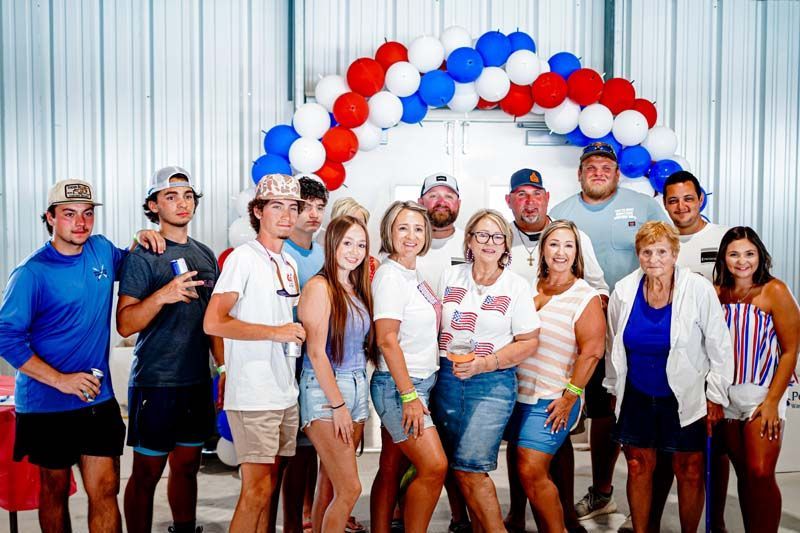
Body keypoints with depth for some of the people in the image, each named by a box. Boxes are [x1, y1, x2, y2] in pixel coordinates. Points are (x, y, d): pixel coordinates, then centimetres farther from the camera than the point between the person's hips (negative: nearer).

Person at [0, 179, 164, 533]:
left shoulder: (101, 249, 4)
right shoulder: (32, 273, -12)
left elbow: (126, 265, 27)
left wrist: (140, 240, 5)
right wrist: (59, 380, -18)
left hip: (98, 398, 4)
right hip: (46, 404, -3)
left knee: (104, 490, 1)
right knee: (55, 490, 14)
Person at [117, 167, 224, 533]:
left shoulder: (206, 256, 10)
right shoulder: (142, 256, -8)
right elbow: (124, 324, -14)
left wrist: (225, 367, 13)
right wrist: (163, 295, -29)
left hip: (197, 381, 6)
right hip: (155, 382, -5)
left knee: (187, 467, 16)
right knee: (147, 473, 4)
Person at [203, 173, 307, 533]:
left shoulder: (289, 263, 15)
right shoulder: (244, 257, -9)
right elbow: (213, 323, -18)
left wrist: (297, 335, 8)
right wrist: (275, 332, -18)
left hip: (285, 392, 8)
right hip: (253, 394, -7)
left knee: (268, 486, 14)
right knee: (257, 489, -4)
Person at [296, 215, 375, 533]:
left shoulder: (357, 289, 12)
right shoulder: (320, 287, -10)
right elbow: (316, 352, -14)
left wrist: (351, 401, 7)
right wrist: (338, 405, -15)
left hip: (357, 388, 7)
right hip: (324, 390, -7)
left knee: (330, 485, 11)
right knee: (350, 488, -8)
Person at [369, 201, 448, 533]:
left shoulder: (413, 275, 12)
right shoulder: (389, 276, -14)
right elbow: (387, 340, -19)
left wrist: (415, 392, 13)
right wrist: (409, 396, -20)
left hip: (418, 382, 8)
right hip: (398, 385, -8)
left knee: (392, 468, 12)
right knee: (434, 466, -10)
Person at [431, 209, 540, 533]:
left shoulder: (516, 286, 0)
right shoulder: (450, 276, 8)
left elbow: (529, 341, -2)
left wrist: (485, 363, -14)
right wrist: (432, 365, 1)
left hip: (493, 382, -3)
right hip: (447, 378, 4)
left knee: (469, 466, -12)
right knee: (462, 469, 8)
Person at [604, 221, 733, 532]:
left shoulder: (699, 290, -14)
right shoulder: (623, 291, -6)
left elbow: (719, 348, -6)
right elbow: (613, 348, 8)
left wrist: (716, 397, -4)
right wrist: (614, 390, 13)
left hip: (686, 399, -2)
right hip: (637, 397, 3)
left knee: (690, 472, 8)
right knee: (638, 468, 11)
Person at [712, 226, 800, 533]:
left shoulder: (774, 291, -8)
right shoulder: (716, 293, 3)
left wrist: (773, 400, -13)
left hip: (763, 393, -4)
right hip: (726, 393, 4)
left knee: (760, 473, -11)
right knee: (743, 472, 12)